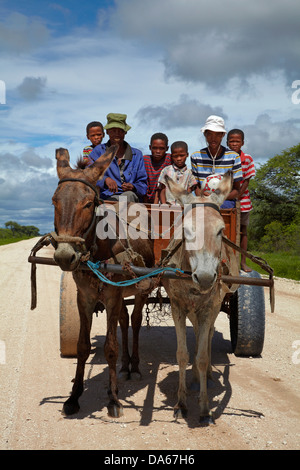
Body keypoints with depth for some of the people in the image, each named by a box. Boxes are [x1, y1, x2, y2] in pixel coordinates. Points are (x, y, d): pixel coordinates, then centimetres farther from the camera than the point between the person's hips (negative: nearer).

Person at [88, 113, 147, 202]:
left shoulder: (137, 155, 21)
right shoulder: (99, 151, 15)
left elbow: (142, 184, 18)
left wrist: (133, 187, -7)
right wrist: (105, 179, -19)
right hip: (106, 197, -3)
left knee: (129, 195, -38)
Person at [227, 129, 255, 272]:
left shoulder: (247, 159, -4)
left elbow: (246, 181, -5)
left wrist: (237, 195, -15)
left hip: (242, 200, 0)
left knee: (242, 230, 8)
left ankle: (243, 261, 17)